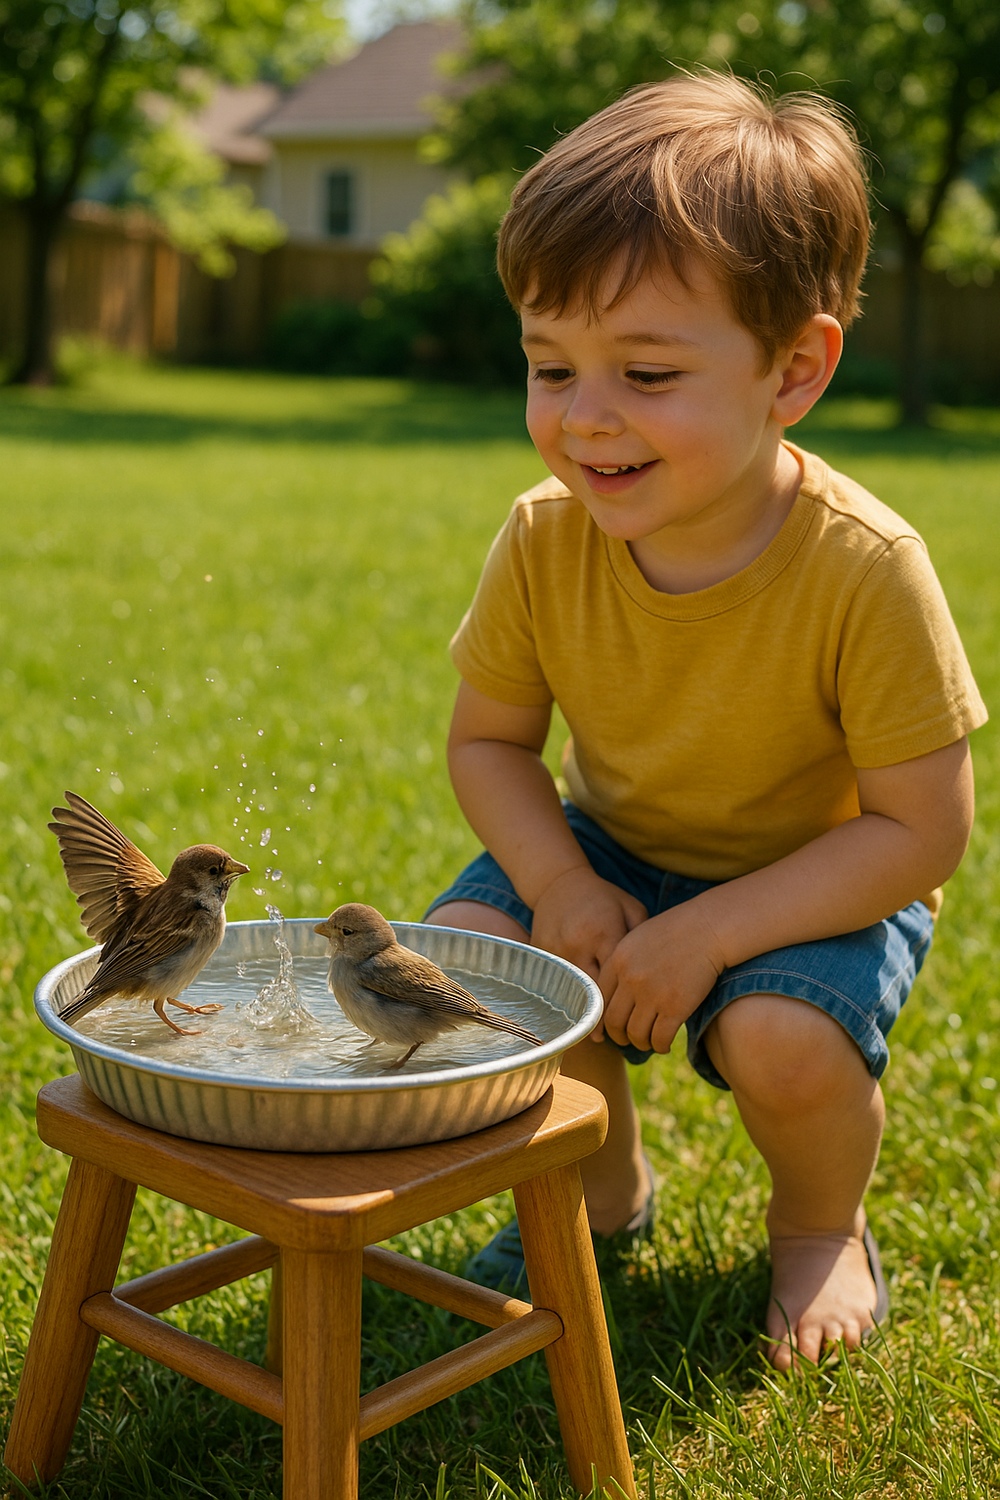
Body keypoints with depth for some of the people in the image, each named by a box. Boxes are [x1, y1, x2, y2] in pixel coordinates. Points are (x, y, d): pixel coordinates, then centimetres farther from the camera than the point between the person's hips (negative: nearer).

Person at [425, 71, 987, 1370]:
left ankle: (823, 1225, 8)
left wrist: (705, 935, -29)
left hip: (821, 882, -3)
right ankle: (606, 1186, 13)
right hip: (615, 852, 4)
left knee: (782, 1039, -31)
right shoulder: (545, 543, -19)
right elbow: (488, 740, -4)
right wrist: (561, 887, -22)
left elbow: (920, 832, -23)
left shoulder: (863, 570, -30)